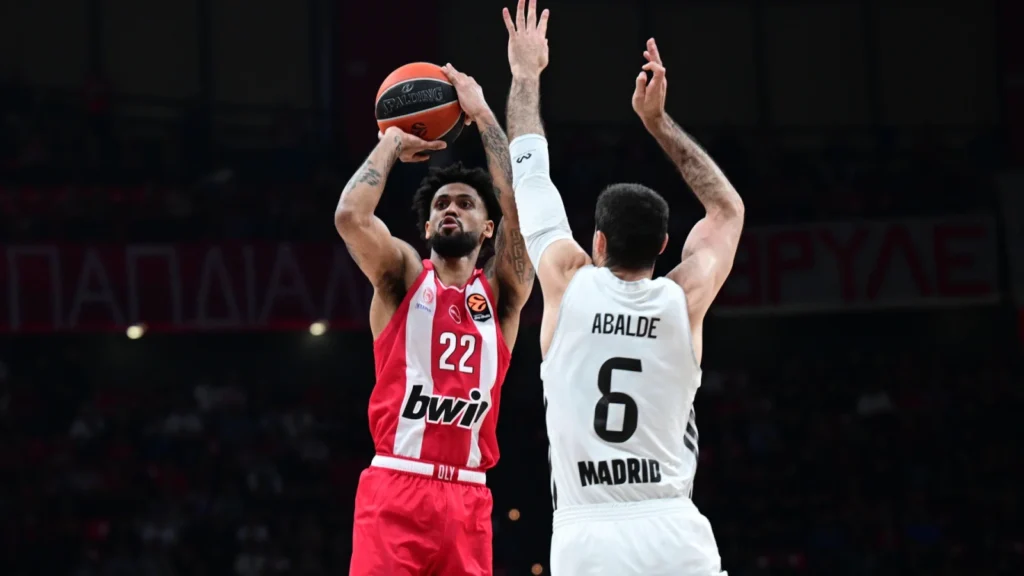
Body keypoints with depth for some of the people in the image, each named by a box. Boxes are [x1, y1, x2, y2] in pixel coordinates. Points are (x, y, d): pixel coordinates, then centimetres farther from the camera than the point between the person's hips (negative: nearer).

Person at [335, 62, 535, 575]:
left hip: (466, 498, 3)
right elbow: (350, 215, -9)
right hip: (395, 486, -3)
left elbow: (522, 206, -1)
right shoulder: (403, 276, 8)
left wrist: (483, 116, 4)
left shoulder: (501, 292, 13)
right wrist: (393, 142, 5)